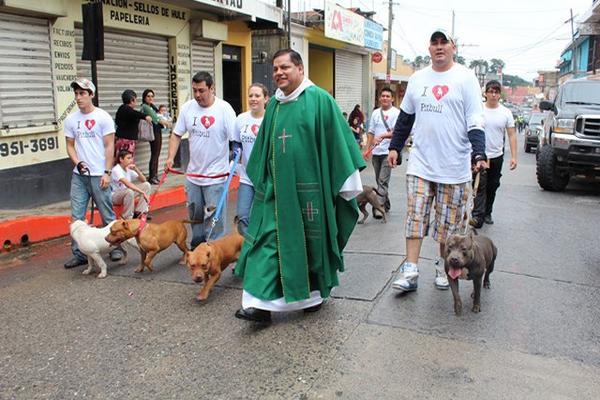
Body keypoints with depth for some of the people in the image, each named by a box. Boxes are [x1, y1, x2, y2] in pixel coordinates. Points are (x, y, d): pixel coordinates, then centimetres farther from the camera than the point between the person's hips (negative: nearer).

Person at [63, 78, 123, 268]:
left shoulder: (103, 117, -4)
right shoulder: (71, 120, 7)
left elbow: (109, 146, -5)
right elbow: (70, 145, 12)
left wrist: (107, 172, -11)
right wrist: (77, 162, -7)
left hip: (99, 175, -4)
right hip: (78, 175, 4)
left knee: (108, 215, 3)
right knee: (76, 217, 4)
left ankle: (116, 247, 18)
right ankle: (78, 254, 13)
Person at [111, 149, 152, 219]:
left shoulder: (129, 169, 3)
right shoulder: (116, 170, -21)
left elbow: (143, 180, 4)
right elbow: (127, 184, -36)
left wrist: (136, 170, -12)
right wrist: (142, 192, -41)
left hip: (126, 194, 8)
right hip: (114, 196, -8)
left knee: (147, 185, -5)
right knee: (129, 191, -38)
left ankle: (139, 212, -6)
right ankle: (127, 218, -20)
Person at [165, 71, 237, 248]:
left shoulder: (224, 109, -13)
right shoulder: (187, 107, 0)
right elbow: (176, 135, 9)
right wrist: (170, 157, -1)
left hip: (216, 175, -5)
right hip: (193, 174, 5)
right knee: (194, 212, 18)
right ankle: (197, 246, 36)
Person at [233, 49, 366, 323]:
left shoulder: (319, 100, -7)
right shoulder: (274, 104, 11)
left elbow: (338, 140, -7)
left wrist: (347, 182, -7)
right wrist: (262, 180, 18)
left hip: (310, 186, -5)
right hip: (277, 186, 5)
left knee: (313, 239, 9)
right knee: (268, 237, -3)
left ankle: (316, 293, 30)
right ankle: (262, 302, -1)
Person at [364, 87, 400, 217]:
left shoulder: (396, 113, -4)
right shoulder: (375, 113, 14)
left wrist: (383, 136, -27)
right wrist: (367, 149, 11)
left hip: (388, 152, -6)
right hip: (376, 152, 6)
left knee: (383, 181, -10)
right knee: (379, 180, 14)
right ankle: (386, 204, 27)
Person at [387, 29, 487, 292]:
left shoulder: (465, 78, -2)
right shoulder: (417, 78, 11)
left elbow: (475, 121, -7)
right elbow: (406, 115, 18)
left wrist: (479, 154, -19)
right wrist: (395, 146, 14)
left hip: (454, 166, -3)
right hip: (420, 163, 3)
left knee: (449, 221, 8)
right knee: (415, 216, 0)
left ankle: (443, 267, 25)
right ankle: (410, 271, 4)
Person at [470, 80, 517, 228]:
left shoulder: (506, 113, 2)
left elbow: (512, 135, 2)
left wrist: (513, 156, -5)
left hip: (497, 156, 3)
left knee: (492, 186, 13)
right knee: (480, 186, -11)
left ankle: (487, 213, 26)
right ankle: (477, 216, -14)